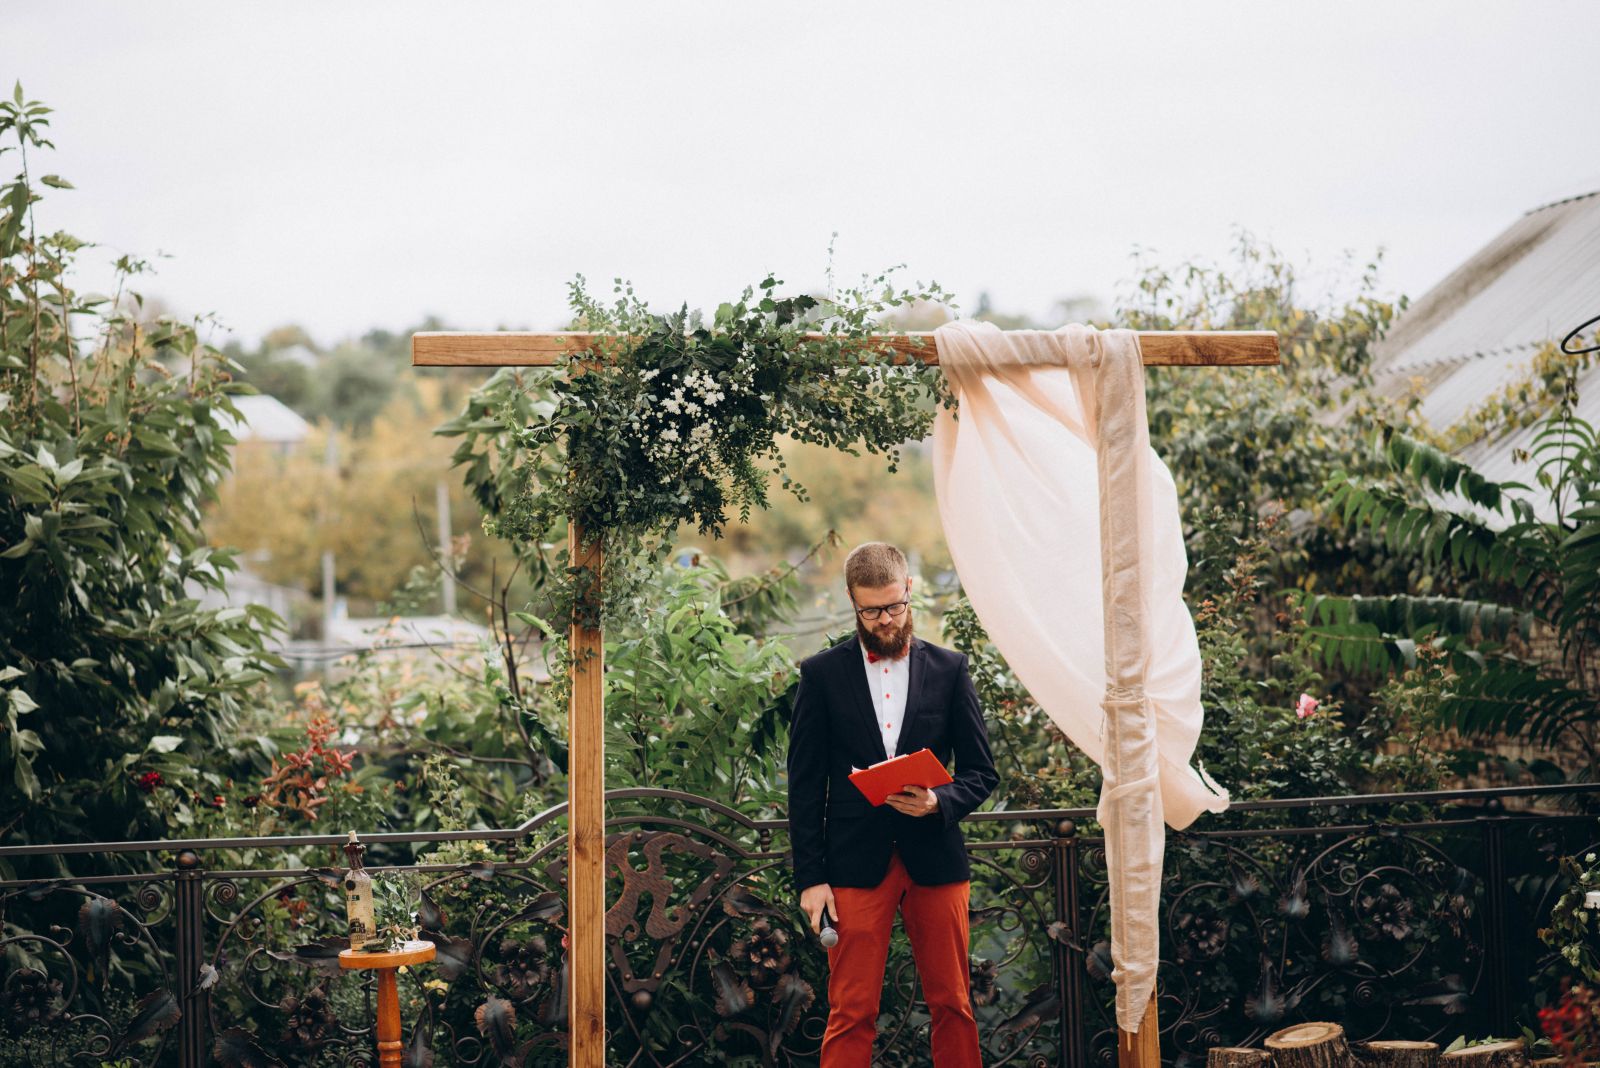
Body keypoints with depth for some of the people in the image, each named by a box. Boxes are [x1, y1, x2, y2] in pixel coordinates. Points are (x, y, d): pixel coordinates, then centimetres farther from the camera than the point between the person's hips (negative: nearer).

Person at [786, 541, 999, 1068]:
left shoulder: (949, 669, 8)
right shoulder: (822, 673, 5)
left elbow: (981, 772, 10)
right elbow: (805, 784, 3)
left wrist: (938, 802, -12)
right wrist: (809, 877, -3)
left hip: (935, 860, 1)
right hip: (856, 862, -1)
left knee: (953, 1007, 4)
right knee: (851, 1014, -3)